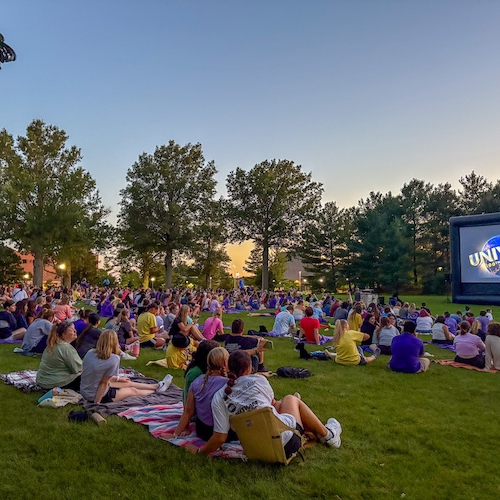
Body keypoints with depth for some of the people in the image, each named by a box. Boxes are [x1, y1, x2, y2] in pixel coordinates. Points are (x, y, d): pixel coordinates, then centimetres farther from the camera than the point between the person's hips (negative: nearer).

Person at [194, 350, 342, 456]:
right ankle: (327, 434, 33)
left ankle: (316, 434, 40)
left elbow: (220, 437, -8)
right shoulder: (259, 380, -8)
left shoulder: (219, 398, -6)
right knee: (291, 399, 26)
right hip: (288, 437, -3)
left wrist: (200, 451, 7)